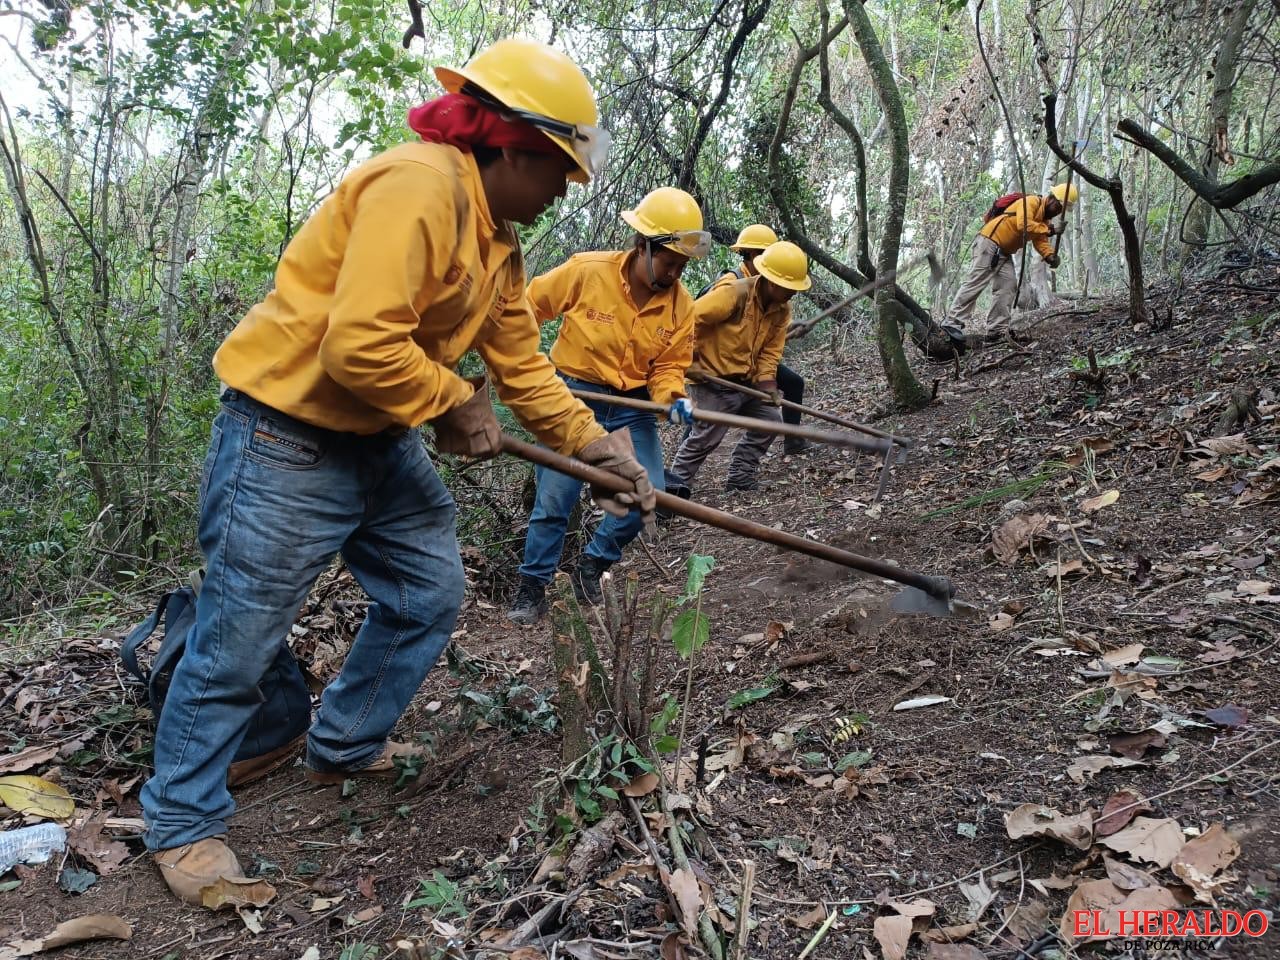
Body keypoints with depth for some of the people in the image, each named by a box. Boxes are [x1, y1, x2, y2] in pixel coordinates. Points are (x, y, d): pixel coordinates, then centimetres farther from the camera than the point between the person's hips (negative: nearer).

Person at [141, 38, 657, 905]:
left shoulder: (499, 242, 10)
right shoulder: (419, 186, -22)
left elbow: (523, 366, 12)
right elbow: (361, 346, -31)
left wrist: (595, 444, 5)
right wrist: (454, 405, -15)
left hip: (382, 440, 10)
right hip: (288, 435, -10)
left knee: (431, 594, 12)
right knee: (240, 638, 1)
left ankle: (345, 748, 33)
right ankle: (184, 823, 22)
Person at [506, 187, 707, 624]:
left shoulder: (681, 305, -6)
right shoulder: (587, 271, -16)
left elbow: (668, 367, -2)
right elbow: (530, 305, -2)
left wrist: (672, 399, -23)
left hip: (633, 406, 4)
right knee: (554, 499, -4)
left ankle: (591, 567, 20)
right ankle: (532, 588, 15)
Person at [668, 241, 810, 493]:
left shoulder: (783, 308, -1)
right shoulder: (733, 294, -24)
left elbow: (771, 349, 3)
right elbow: (690, 319, -22)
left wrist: (766, 380, -12)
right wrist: (687, 359, -17)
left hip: (747, 381, 8)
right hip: (715, 380, -8)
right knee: (706, 437, -7)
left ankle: (740, 481, 19)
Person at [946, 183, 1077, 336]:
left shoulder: (1044, 220, 16)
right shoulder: (1031, 202, -12)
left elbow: (1041, 241, 4)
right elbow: (1023, 225, -28)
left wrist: (1050, 255, -15)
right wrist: (1047, 229, -21)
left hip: (1004, 253, 10)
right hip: (988, 242, -10)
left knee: (1008, 285, 1)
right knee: (975, 282, -15)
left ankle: (995, 330, -2)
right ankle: (953, 325, -19)